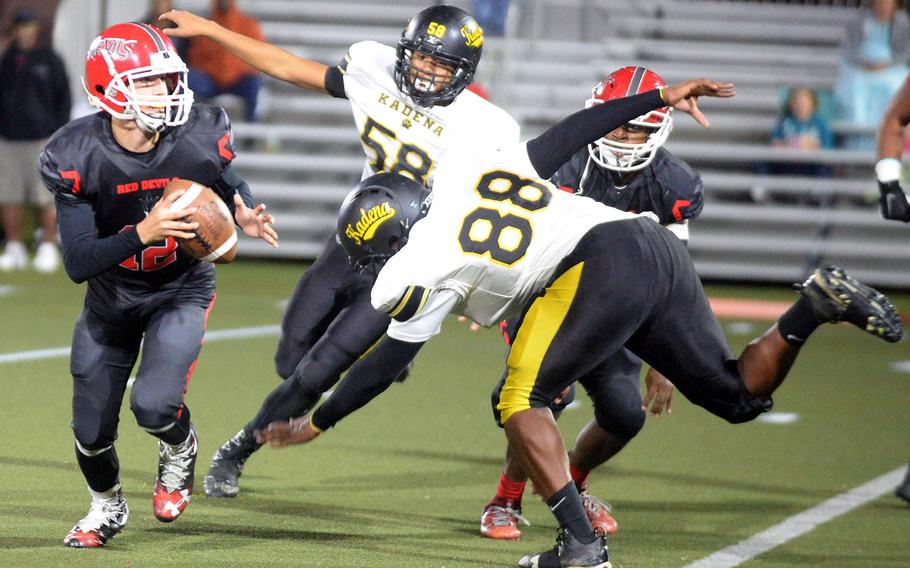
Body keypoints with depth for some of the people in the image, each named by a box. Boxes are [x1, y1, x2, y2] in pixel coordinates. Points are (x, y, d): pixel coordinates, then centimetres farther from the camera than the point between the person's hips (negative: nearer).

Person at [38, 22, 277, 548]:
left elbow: (232, 188, 3)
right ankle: (107, 507, 42)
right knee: (92, 431, 8)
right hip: (111, 297, 1)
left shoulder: (199, 139, -21)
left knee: (154, 405, -24)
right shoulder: (78, 158, -25)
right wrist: (143, 233, -42)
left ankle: (180, 448, 14)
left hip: (181, 291, -1)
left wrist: (246, 217, -20)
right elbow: (78, 263, -27)